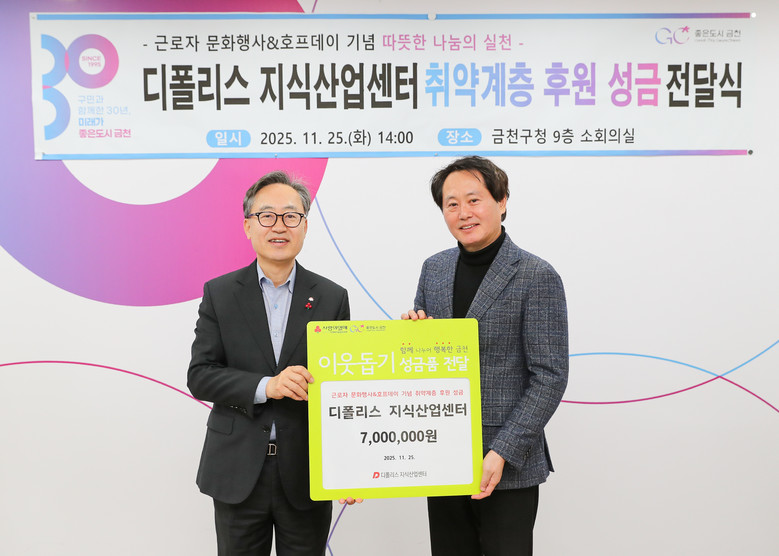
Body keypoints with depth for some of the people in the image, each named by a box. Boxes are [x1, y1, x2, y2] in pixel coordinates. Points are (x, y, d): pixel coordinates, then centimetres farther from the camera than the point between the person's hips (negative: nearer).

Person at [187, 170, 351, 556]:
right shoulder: (219, 293, 1)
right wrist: (265, 386, -21)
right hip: (238, 475, 0)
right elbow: (199, 376, -5)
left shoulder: (332, 298, 1)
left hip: (307, 473, 0)